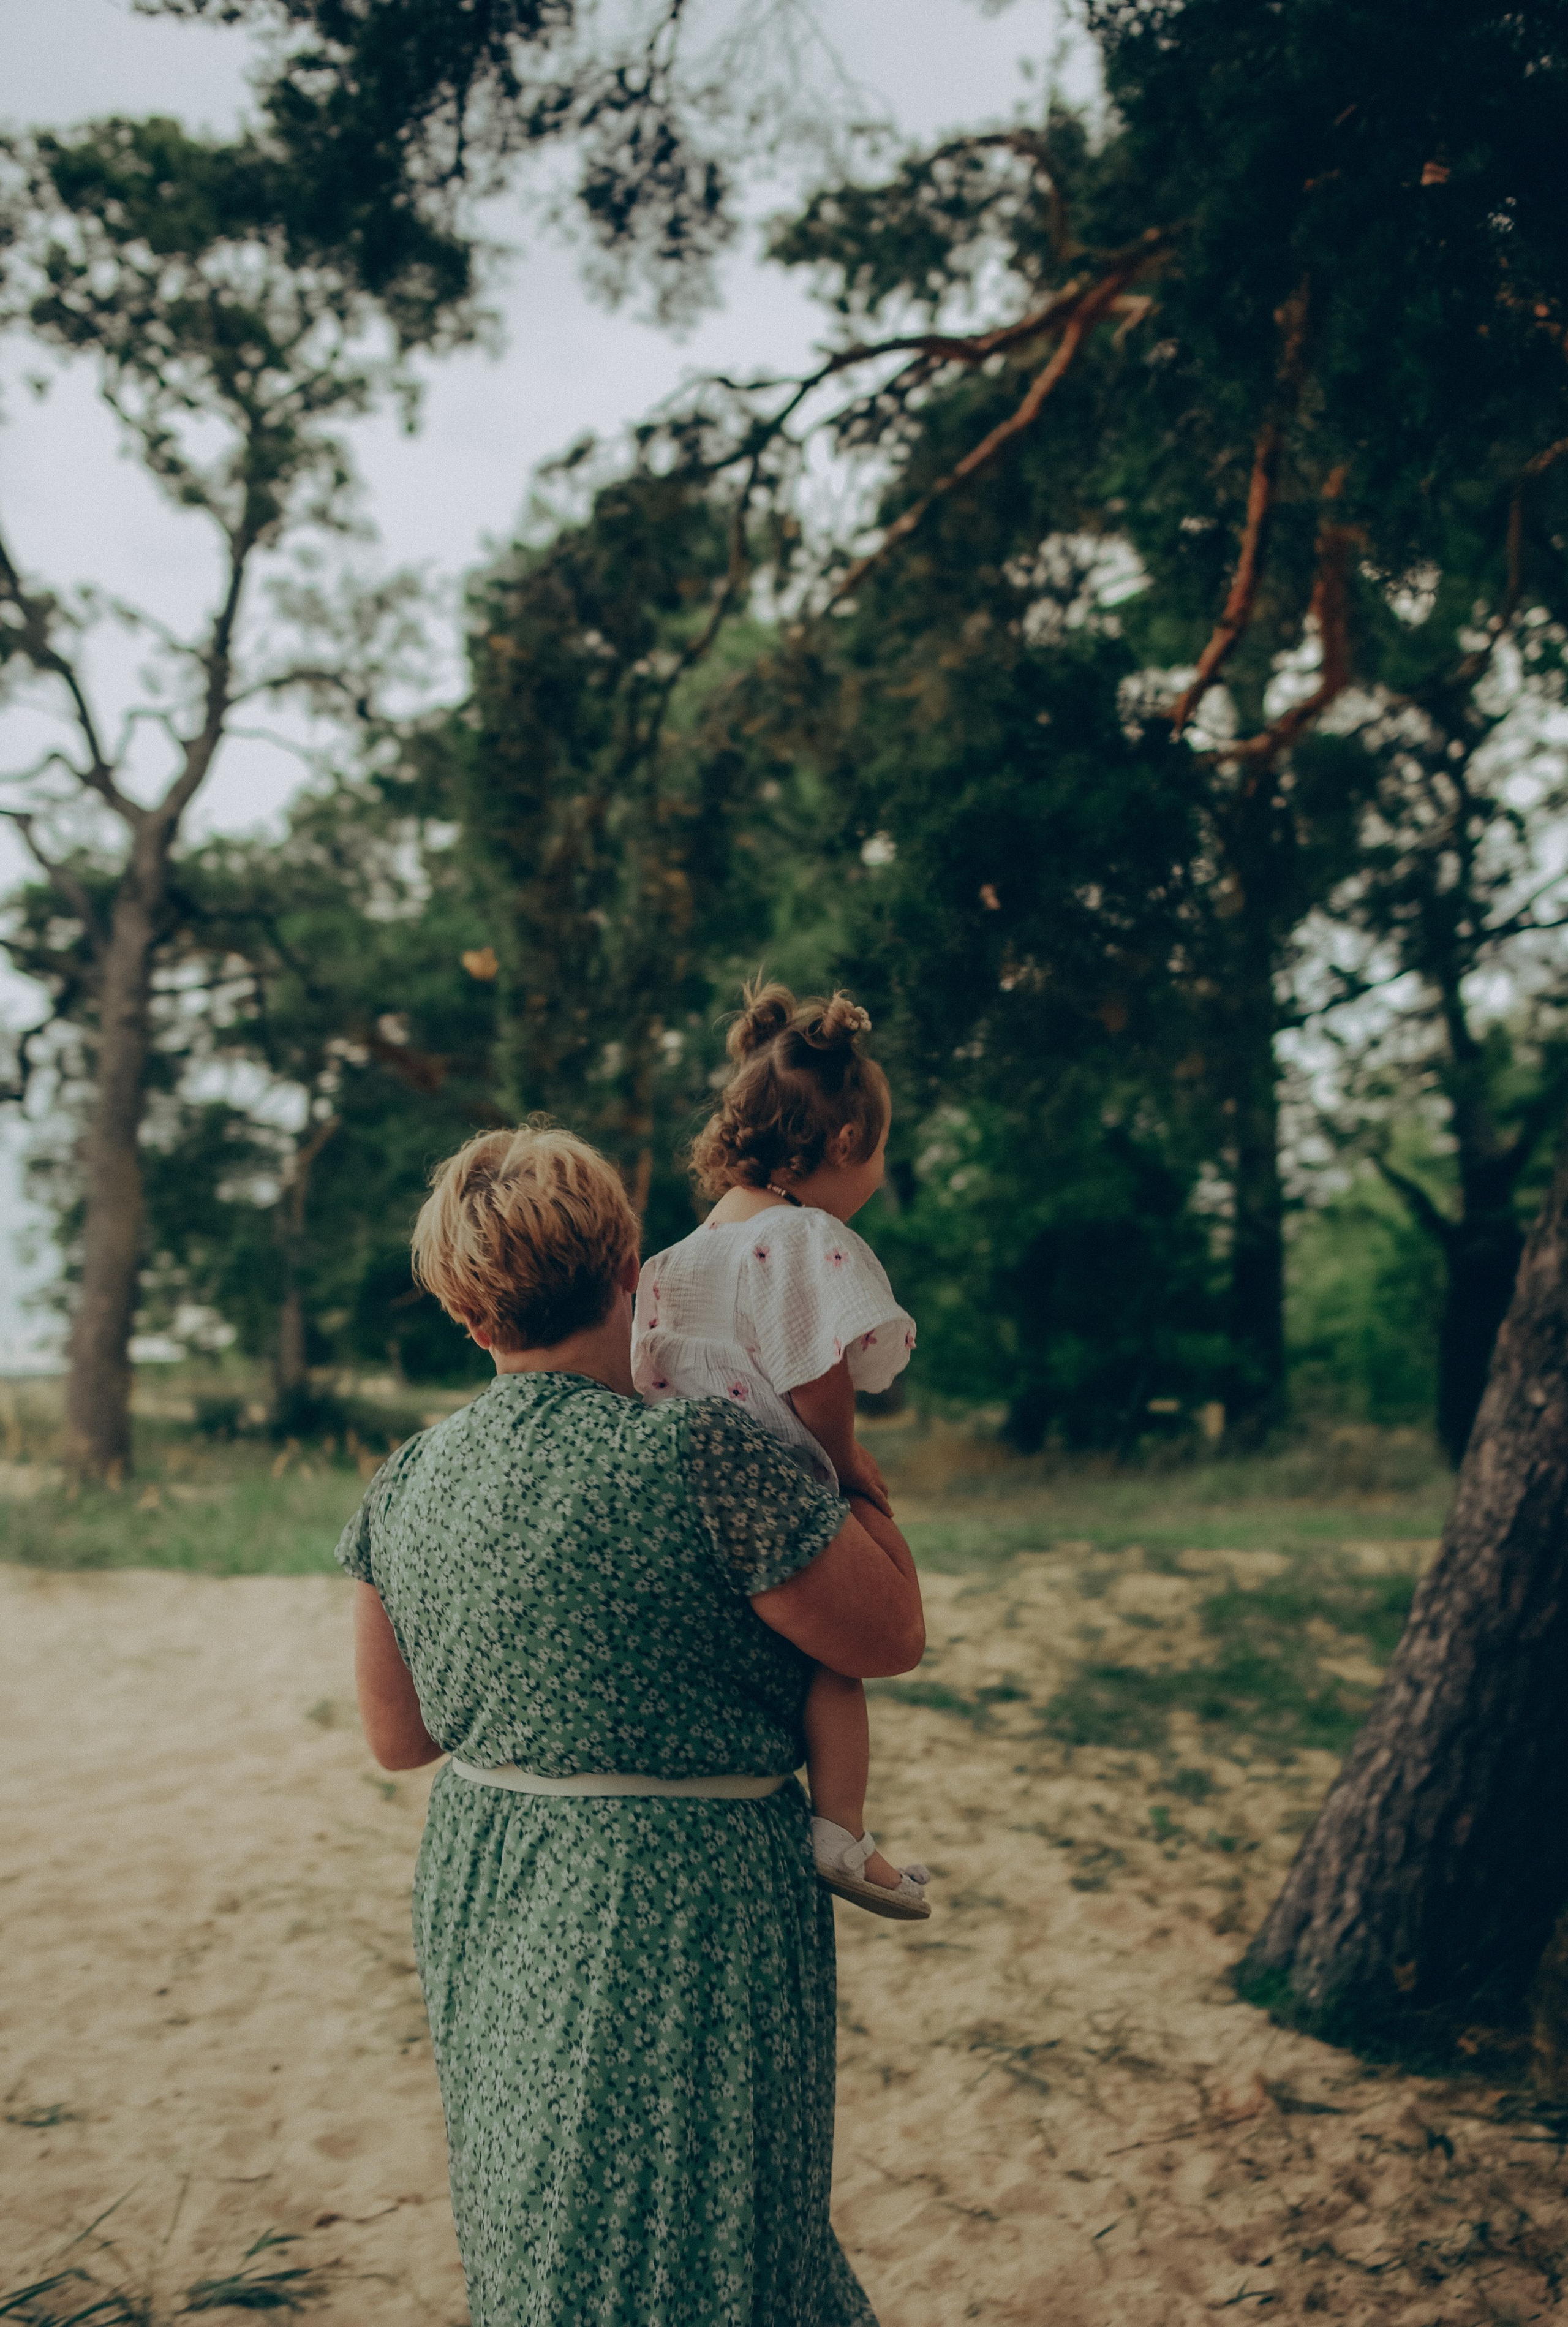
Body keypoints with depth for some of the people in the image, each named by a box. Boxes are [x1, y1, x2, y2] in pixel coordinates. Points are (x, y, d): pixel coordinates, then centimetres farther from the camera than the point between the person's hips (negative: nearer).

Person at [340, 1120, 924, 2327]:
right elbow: (896, 1636, -11)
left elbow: (399, 1735, 8)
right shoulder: (705, 1451, -23)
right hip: (677, 1909, -6)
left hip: (477, 1905, 7)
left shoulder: (409, 1480, -2)